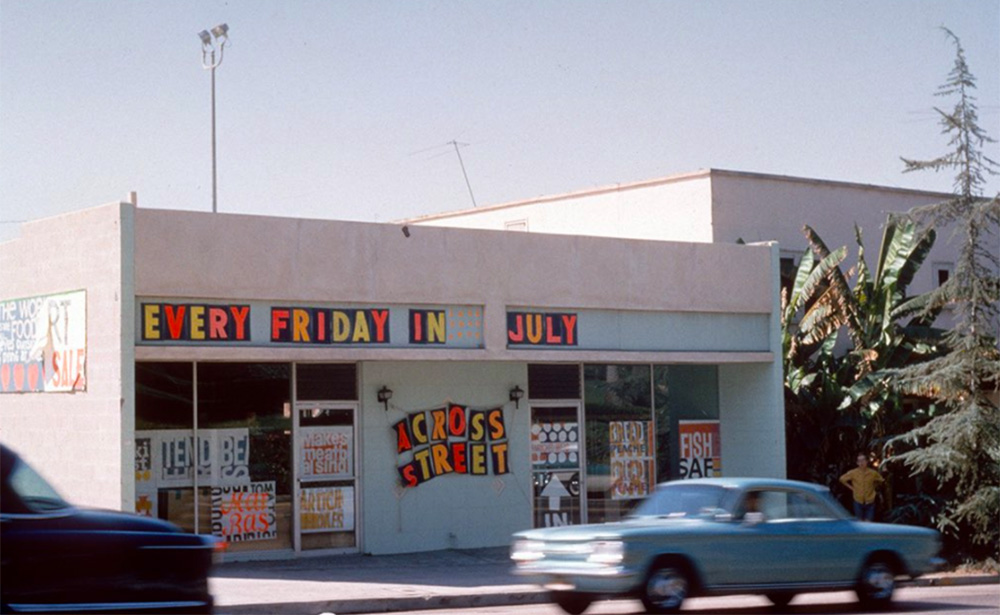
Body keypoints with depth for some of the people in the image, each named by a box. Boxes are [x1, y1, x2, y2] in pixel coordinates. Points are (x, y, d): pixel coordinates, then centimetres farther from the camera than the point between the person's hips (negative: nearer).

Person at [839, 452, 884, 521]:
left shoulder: (873, 473, -9)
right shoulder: (853, 473, -10)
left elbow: (881, 481, 10)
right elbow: (842, 479, 5)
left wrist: (874, 487, 3)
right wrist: (851, 487, 1)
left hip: (870, 503, -1)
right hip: (858, 502, 1)